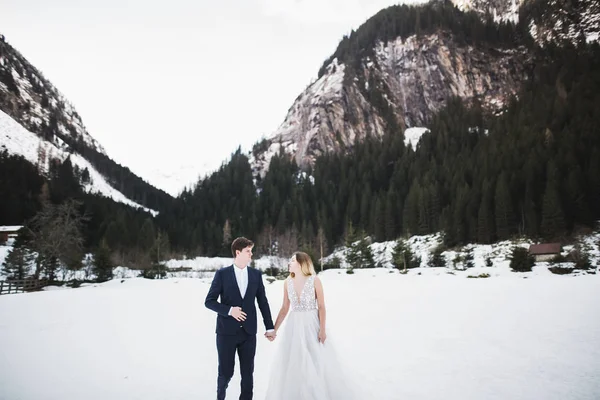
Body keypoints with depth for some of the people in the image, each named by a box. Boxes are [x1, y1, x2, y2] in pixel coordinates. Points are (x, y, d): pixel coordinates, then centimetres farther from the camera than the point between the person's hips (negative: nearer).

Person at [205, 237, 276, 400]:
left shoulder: (256, 274, 5)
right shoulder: (222, 274, -4)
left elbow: (263, 302, 8)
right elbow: (209, 301, -3)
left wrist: (270, 327, 7)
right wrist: (229, 310, -17)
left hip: (248, 332, 3)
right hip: (227, 331, -2)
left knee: (247, 373, 6)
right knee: (226, 372, 5)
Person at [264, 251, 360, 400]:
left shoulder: (315, 280, -9)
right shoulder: (287, 282, 2)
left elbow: (321, 307, -8)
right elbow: (285, 308, 7)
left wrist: (323, 329, -13)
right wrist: (274, 328, 5)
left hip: (312, 325, -4)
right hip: (294, 326, 4)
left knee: (319, 363, 2)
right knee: (292, 365, 8)